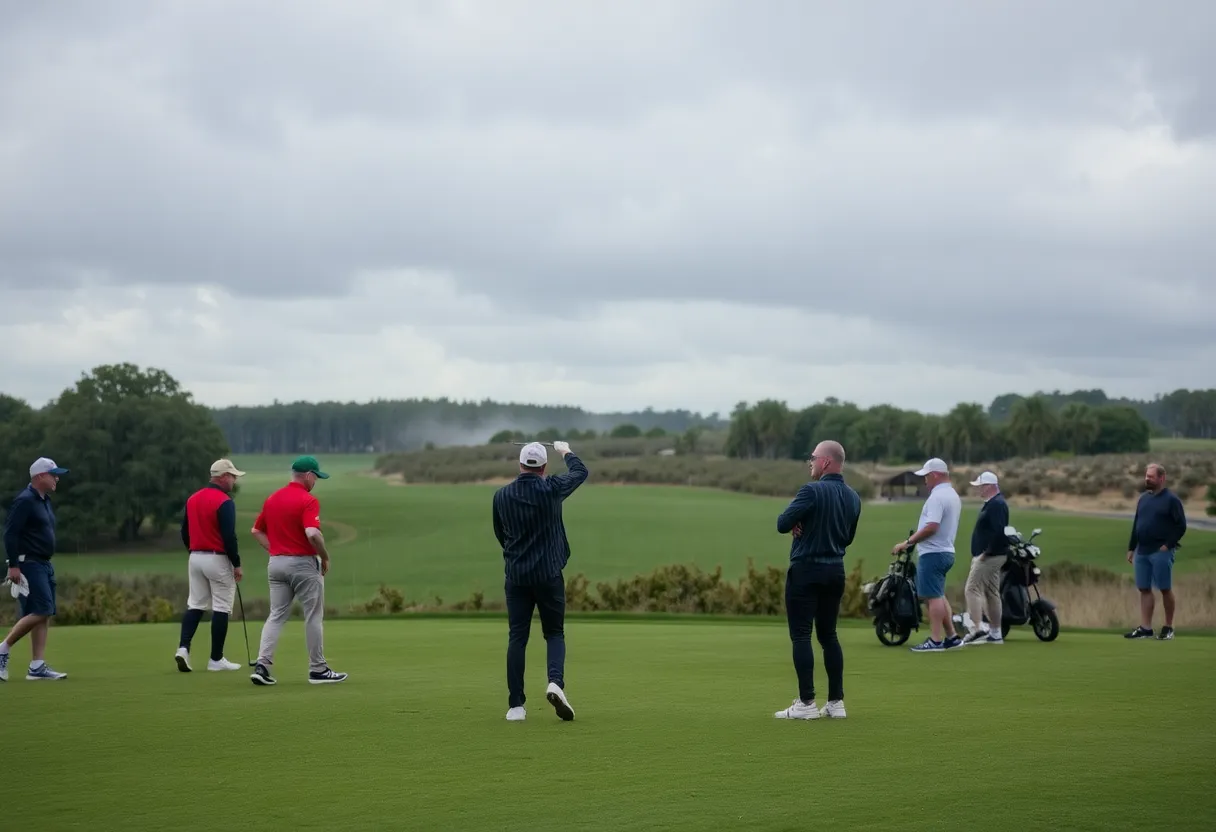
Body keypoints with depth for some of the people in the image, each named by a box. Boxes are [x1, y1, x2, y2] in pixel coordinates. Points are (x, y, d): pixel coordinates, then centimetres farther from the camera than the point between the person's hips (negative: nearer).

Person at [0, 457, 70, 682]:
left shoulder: (44, 501, 16)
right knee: (41, 611, -16)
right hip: (29, 564, -10)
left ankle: (37, 667, 5)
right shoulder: (25, 501, -13)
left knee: (44, 615, 5)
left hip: (44, 566, 10)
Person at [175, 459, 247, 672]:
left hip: (195, 558, 7)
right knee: (221, 609, 1)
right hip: (218, 559, -7)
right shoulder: (224, 502, -15)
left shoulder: (192, 499, 9)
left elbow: (184, 532, 14)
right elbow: (229, 536, -18)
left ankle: (183, 648, -7)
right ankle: (216, 659, 4)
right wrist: (237, 564, -10)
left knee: (195, 605, 11)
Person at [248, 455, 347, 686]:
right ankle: (318, 669, 11)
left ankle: (262, 664, -6)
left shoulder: (271, 499, 9)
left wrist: (275, 550, 13)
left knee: (276, 616, 8)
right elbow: (312, 534, -26)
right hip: (303, 563, -6)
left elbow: (257, 531, 15)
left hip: (276, 563, 6)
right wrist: (325, 557, -12)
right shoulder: (308, 501, -15)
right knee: (313, 617, 5)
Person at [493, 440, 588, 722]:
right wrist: (566, 451, 32)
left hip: (515, 575, 1)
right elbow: (580, 472, 12)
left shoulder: (501, 495, -1)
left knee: (517, 637, 4)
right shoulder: (551, 488, -7)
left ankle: (516, 706, 0)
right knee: (554, 633, 11)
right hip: (549, 574, -1)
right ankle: (556, 682, -16)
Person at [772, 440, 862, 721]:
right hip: (835, 571, 7)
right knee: (828, 635, 13)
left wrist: (797, 523, 2)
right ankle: (836, 702, 10)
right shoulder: (853, 498, 7)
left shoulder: (812, 491, -16)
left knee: (801, 636, -2)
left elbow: (782, 524, -18)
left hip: (806, 570, -7)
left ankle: (806, 703, -6)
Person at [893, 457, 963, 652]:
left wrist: (907, 543, -19)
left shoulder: (937, 497, -18)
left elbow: (931, 527, -27)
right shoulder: (953, 495, 15)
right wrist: (915, 540, 20)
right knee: (939, 596, 16)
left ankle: (935, 641, -7)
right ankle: (951, 637, 16)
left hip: (933, 553, -10)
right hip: (946, 550, 10)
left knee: (934, 597, -7)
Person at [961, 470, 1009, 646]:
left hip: (989, 557, -11)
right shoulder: (992, 503, 16)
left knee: (972, 589, -12)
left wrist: (986, 552, -22)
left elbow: (999, 532, -26)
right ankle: (995, 633, 13)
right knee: (992, 593, 11)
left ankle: (976, 629, -18)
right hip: (991, 556, 11)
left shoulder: (996, 505, -16)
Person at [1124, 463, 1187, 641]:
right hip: (1142, 552, 7)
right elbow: (1136, 525, 18)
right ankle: (1145, 628, 9)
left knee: (1165, 589, 0)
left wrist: (1168, 545, -15)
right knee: (1144, 589, 6)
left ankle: (1168, 628, 9)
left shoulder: (1171, 499, -8)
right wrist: (1131, 548, 14)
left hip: (1161, 552, -7)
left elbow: (1181, 526, -11)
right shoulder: (1143, 498, 13)